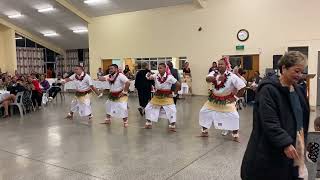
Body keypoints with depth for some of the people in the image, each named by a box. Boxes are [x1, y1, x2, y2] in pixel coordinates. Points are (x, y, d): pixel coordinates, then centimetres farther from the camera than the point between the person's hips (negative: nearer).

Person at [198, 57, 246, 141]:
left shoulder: (232, 76, -17)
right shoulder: (214, 73, -7)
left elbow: (242, 86, -14)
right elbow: (207, 79, -29)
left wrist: (237, 95, -9)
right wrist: (217, 78, -45)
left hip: (227, 100, -3)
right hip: (214, 99, 3)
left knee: (233, 116, -12)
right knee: (204, 112, 2)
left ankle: (236, 136, 8)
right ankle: (204, 131, 20)